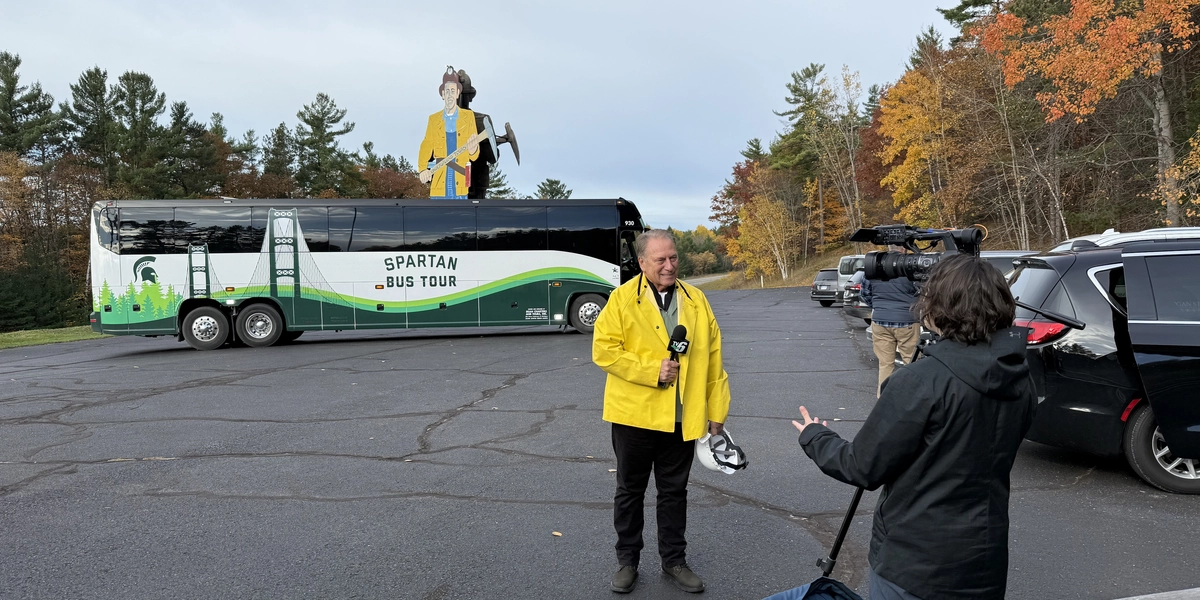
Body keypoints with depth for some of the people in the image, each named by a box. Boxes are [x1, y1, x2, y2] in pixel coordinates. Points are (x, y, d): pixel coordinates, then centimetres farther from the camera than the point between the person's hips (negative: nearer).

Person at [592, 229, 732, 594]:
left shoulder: (696, 300, 4)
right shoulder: (622, 298, -7)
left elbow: (713, 358, 6)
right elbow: (604, 350, -12)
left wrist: (716, 410, 4)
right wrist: (651, 371, -18)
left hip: (682, 417, 3)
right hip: (634, 414, -2)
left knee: (674, 491, 14)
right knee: (630, 489, 12)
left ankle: (674, 559, 30)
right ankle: (627, 560, 28)